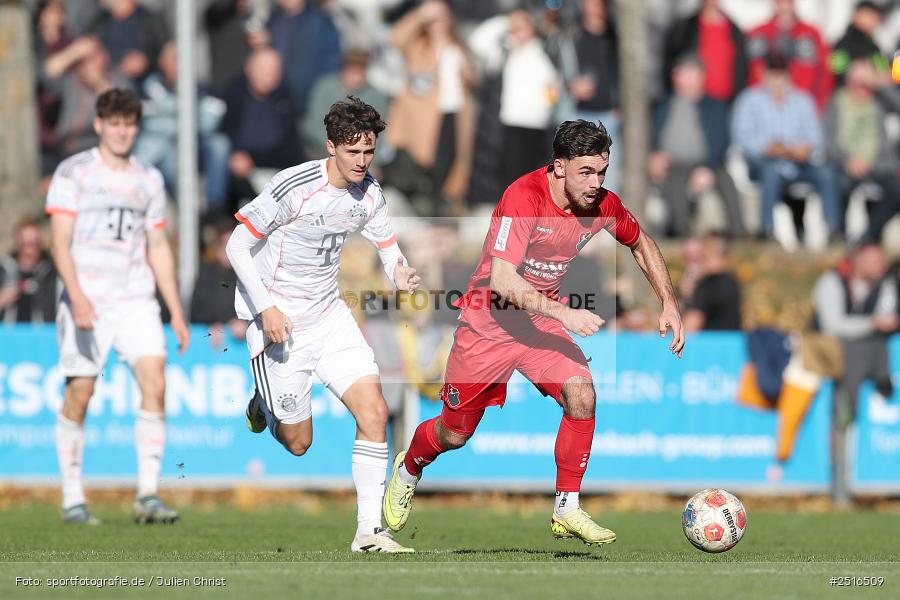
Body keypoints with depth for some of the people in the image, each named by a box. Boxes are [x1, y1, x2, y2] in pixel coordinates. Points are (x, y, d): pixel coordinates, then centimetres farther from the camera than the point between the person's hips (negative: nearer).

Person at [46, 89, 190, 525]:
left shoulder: (149, 179, 14)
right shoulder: (73, 172, 0)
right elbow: (59, 240, -8)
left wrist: (177, 312, 13)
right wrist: (77, 296, -22)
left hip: (137, 300, 3)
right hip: (86, 299, -3)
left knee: (154, 383, -12)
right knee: (79, 394, -4)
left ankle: (148, 496, -12)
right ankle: (72, 499, 7)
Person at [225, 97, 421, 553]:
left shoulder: (369, 193, -3)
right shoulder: (294, 188, -22)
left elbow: (387, 246, 10)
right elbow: (237, 246, -15)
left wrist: (400, 276, -15)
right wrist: (266, 308, -23)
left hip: (330, 316, 5)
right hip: (279, 322, -5)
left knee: (374, 412, -12)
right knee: (298, 443, 2)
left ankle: (369, 531, -7)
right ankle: (265, 406, 39)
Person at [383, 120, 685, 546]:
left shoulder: (603, 205, -10)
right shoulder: (524, 197, -28)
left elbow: (642, 245, 13)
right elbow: (502, 280, -35)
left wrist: (669, 305, 3)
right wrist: (565, 314, -41)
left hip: (543, 320, 4)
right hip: (489, 322, -4)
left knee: (581, 394, -22)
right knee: (455, 434, 9)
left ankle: (567, 511, -9)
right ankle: (407, 471, 44)